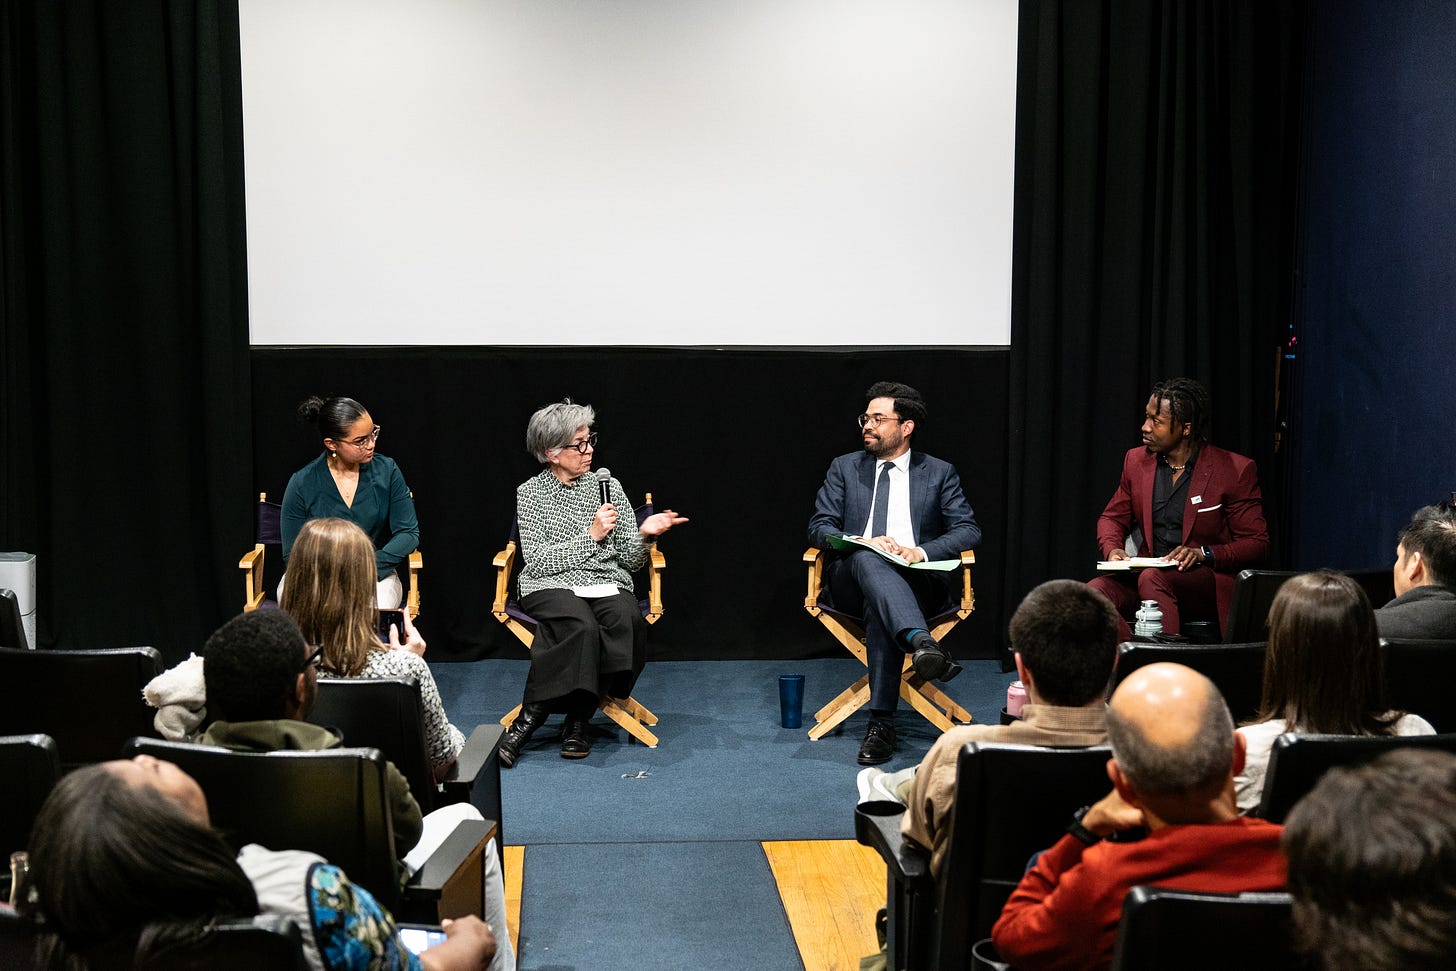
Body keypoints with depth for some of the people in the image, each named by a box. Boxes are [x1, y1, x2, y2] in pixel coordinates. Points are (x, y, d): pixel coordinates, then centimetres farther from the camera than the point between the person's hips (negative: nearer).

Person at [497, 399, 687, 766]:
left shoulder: (608, 487, 12)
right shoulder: (532, 493, 4)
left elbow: (631, 561, 11)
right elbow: (537, 561, -7)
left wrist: (644, 534, -11)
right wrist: (591, 536, -12)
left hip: (608, 583, 3)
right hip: (552, 586, -3)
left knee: (628, 621, -31)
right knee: (583, 627, -36)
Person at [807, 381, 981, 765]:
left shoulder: (939, 473, 14)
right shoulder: (844, 468, 17)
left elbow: (968, 530, 3)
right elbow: (819, 528, 7)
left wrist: (922, 551, -17)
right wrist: (865, 543, -14)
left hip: (917, 581, -1)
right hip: (851, 578, 1)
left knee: (878, 605, -37)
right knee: (867, 559, -37)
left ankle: (881, 721, -38)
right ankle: (922, 643, -59)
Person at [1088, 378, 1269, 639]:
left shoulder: (1235, 470, -4)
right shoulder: (1136, 460, 11)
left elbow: (1257, 544, -1)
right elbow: (1112, 518, 21)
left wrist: (1204, 554, -17)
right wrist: (1112, 549, -2)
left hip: (1209, 585, -4)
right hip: (1148, 575, 5)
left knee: (1152, 578, -36)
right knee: (1097, 589, -27)